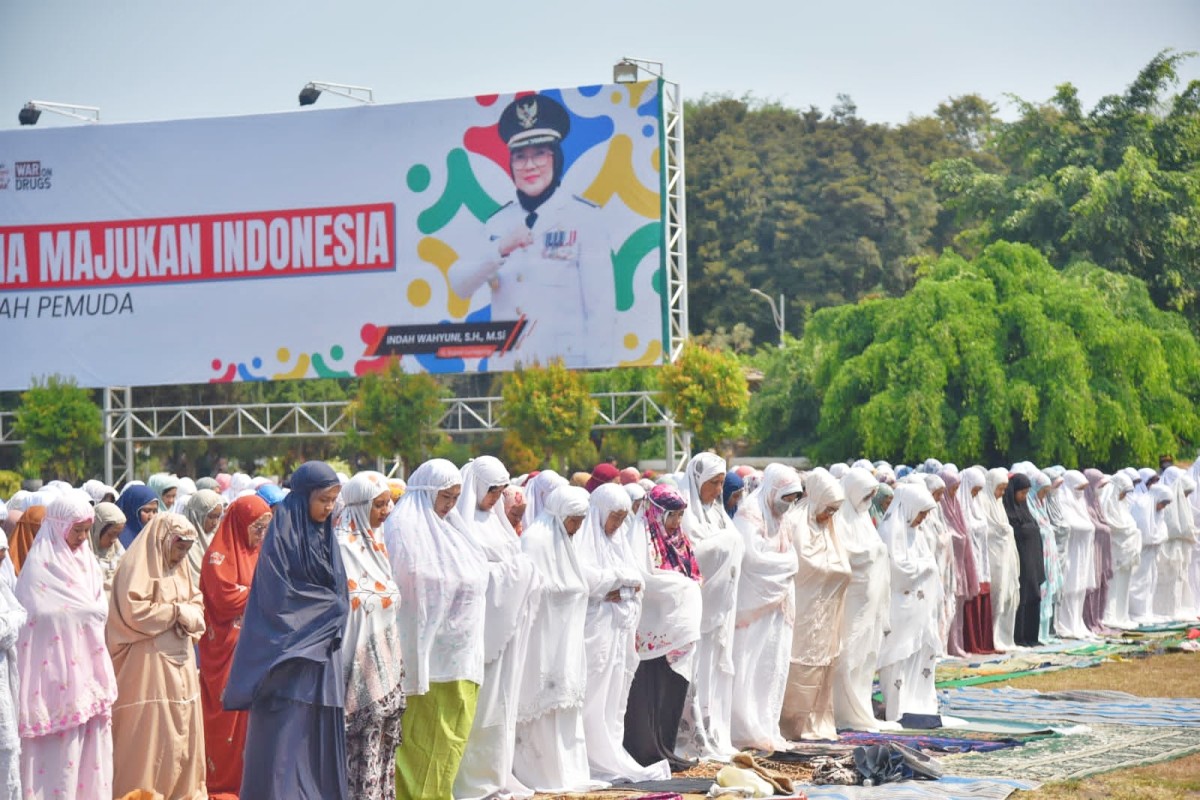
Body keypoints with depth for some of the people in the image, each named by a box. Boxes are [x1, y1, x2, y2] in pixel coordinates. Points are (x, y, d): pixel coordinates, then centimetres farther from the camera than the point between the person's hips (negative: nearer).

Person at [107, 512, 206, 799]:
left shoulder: (179, 566, 15)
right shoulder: (138, 566, -11)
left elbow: (197, 605, 16)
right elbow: (135, 613, -20)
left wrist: (189, 616, -8)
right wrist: (177, 612, -10)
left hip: (180, 663, 8)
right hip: (149, 665, -8)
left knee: (184, 733, 10)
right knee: (149, 735, -6)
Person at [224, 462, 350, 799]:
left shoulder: (325, 534, 13)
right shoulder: (281, 534, -9)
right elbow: (281, 595, -13)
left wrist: (338, 609, 0)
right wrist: (333, 607, -6)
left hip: (322, 653, 7)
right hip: (289, 652, -7)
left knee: (321, 731, 5)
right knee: (286, 733, -10)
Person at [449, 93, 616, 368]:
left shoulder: (583, 218, 0)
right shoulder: (499, 222, 12)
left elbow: (602, 307, -4)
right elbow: (459, 287, 1)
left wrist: (598, 377, -12)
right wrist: (500, 250, -15)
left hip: (566, 366, -3)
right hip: (506, 367, 3)